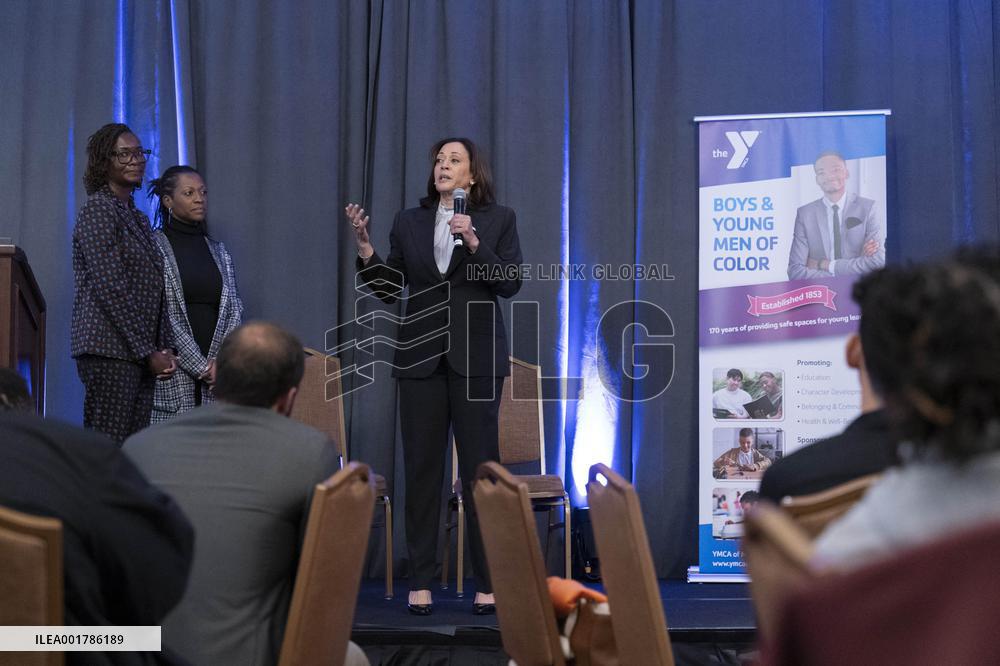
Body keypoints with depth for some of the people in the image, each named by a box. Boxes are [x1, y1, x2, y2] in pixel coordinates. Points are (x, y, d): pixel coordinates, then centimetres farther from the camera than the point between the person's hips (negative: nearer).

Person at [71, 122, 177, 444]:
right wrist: (149, 352, -14)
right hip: (110, 350, -8)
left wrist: (164, 349, 5)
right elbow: (109, 288, -14)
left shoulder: (138, 218, 20)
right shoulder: (98, 209, -6)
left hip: (141, 355, 8)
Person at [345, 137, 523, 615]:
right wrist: (365, 249, -7)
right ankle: (420, 581, 11)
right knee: (421, 469, 3)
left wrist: (474, 243, -17)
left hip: (476, 358, -2)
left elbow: (510, 283, -6)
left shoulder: (498, 219, 5)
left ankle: (488, 583, 6)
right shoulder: (408, 222, 11)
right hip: (421, 357, 2)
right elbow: (389, 290, 7)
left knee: (479, 469, -2)